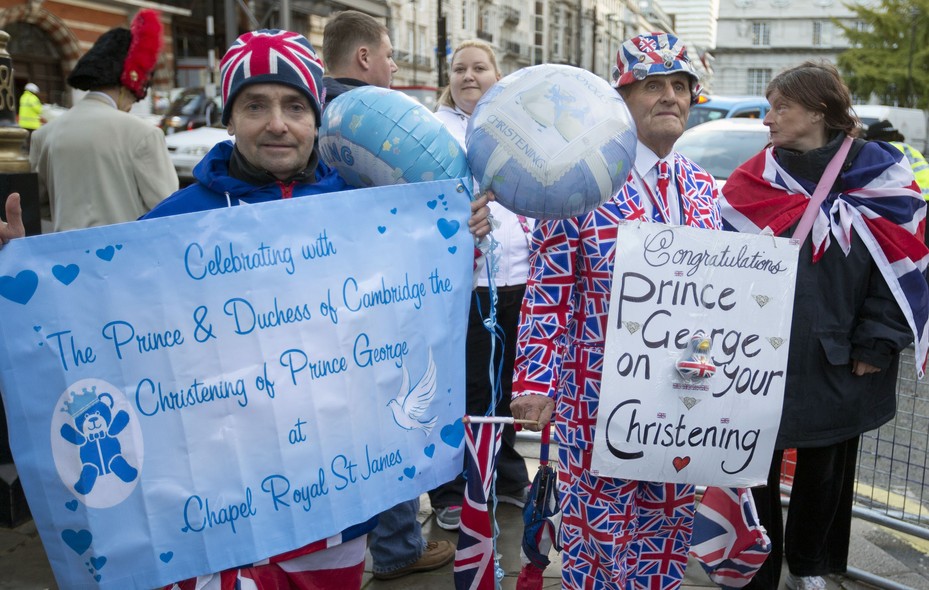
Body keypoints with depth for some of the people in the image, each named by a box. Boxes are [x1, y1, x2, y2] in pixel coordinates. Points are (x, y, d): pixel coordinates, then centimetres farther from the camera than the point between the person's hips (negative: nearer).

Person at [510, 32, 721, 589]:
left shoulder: (706, 190, 7)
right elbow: (547, 292, -10)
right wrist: (538, 380, -16)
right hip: (599, 394, -5)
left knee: (670, 526, 17)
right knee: (599, 523, 8)